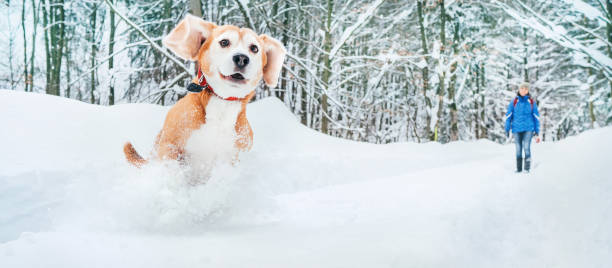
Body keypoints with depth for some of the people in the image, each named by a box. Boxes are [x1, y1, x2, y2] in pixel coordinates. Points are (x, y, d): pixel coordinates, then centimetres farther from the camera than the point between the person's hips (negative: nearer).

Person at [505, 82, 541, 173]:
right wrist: (507, 129, -2)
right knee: (518, 149, 4)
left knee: (526, 147, -14)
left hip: (528, 129, -1)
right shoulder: (514, 102, 2)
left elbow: (536, 117, 7)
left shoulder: (531, 102, 3)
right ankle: (519, 168, 13)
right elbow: (508, 116, 3)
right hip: (517, 129, 1)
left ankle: (527, 168, -8)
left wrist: (537, 132, 5)